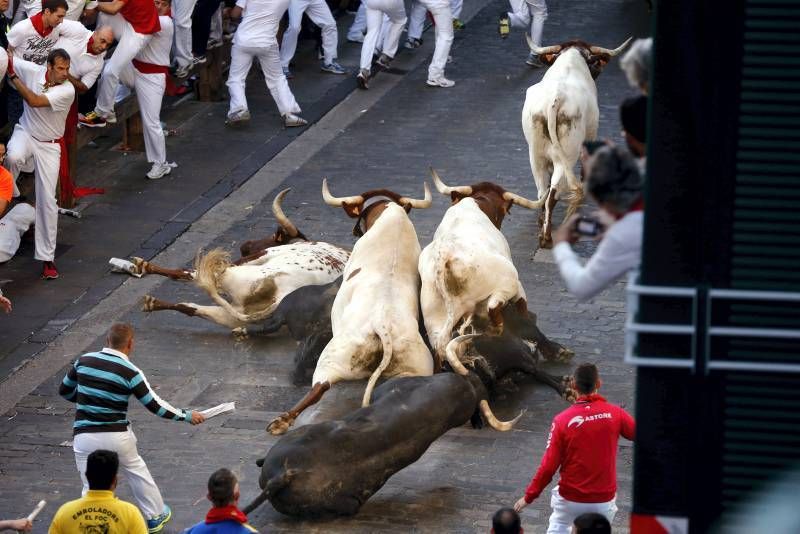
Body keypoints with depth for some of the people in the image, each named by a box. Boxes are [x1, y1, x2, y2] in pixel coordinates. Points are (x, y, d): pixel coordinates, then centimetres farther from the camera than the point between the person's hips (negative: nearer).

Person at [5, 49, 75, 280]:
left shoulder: (67, 90, -23)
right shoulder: (32, 71, -14)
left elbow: (34, 101, -31)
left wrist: (14, 77, -28)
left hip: (49, 146, -1)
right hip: (25, 133, 1)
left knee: (47, 201, -3)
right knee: (14, 157, -38)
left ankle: (47, 258, 5)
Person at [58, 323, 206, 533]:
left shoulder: (84, 361, -1)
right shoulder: (130, 372, -10)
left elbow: (64, 391, 14)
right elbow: (155, 406, -6)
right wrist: (187, 416, 6)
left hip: (84, 436, 1)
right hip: (116, 436, -1)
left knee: (91, 487, 7)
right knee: (137, 472, 24)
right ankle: (155, 516, 40)